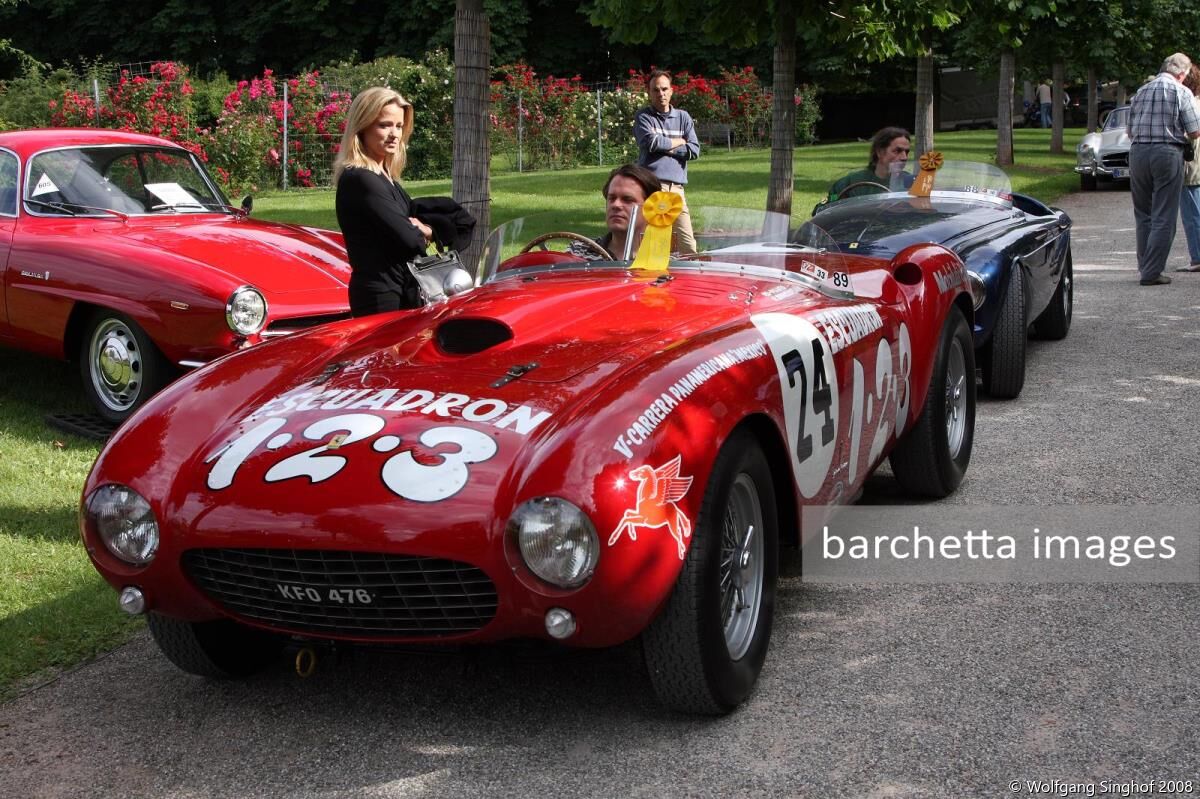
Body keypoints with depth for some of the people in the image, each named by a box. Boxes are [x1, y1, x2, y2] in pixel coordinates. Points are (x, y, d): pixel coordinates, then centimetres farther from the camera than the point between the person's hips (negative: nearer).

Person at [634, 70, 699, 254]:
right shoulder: (643, 117, 8)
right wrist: (679, 141, 4)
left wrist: (665, 147, -1)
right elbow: (652, 142, -11)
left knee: (688, 244, -2)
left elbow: (694, 150, 8)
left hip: (677, 187, 4)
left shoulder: (683, 117, 18)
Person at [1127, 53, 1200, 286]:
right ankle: (1152, 272, -3)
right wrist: (1181, 137, 17)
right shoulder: (1180, 91, -2)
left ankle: (1144, 267, 19)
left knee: (1143, 215, 15)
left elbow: (1129, 131, 15)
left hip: (1137, 152, 5)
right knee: (1164, 217, 0)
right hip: (1167, 153, -5)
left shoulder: (1141, 90, 13)